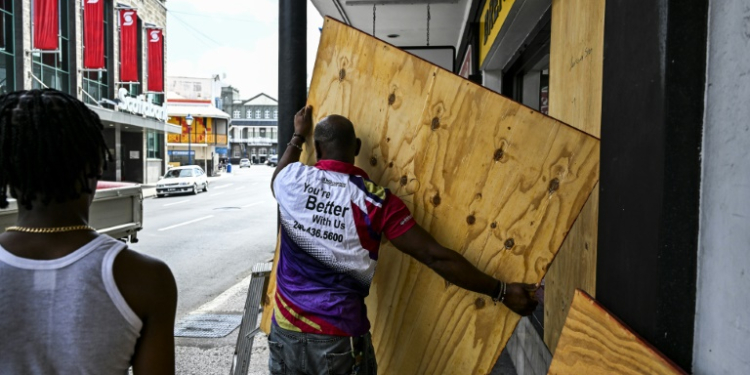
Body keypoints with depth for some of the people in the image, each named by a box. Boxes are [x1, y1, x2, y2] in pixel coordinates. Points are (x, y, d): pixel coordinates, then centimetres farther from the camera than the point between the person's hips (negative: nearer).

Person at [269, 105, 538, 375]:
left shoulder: (294, 180, -6)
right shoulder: (375, 200, -14)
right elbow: (435, 257, -17)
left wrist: (298, 136, 35)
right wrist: (501, 291, -9)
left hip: (286, 332, 3)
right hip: (340, 340, -2)